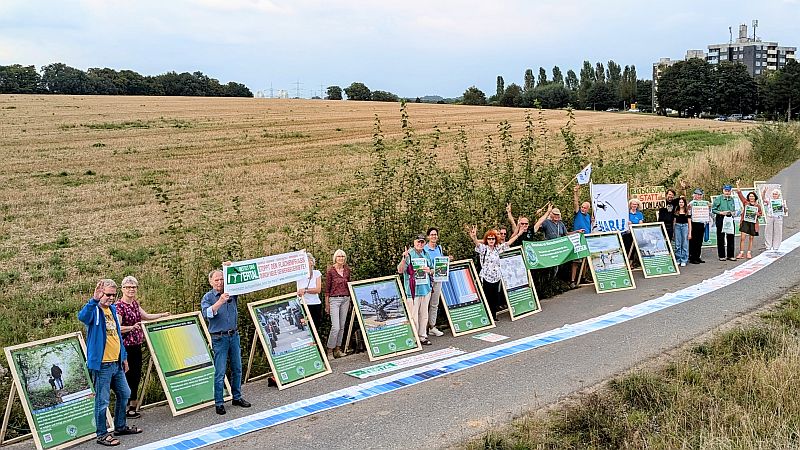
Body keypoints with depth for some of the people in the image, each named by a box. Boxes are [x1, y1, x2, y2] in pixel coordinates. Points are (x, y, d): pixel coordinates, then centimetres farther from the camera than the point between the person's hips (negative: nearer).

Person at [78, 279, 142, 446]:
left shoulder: (112, 309, 12)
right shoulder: (94, 310, -12)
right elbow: (82, 316, -38)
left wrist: (124, 357, 21)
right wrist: (94, 300, -51)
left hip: (116, 363, 8)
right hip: (101, 364, -8)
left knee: (124, 394, 18)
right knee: (102, 400, 0)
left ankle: (121, 426, 33)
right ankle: (102, 434, 12)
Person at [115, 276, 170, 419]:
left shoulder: (135, 303, 12)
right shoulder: (119, 306, -13)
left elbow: (145, 316, 23)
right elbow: (117, 327, -18)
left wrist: (162, 315, 21)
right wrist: (132, 327, -28)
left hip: (137, 345, 8)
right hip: (126, 346, -8)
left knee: (136, 376, 11)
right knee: (129, 376, -4)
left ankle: (132, 406, 20)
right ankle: (127, 408, 5)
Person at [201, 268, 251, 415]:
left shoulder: (232, 292, 5)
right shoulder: (208, 297, -5)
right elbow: (206, 313, -20)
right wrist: (220, 302, -34)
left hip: (234, 335, 4)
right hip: (219, 338, -4)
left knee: (237, 368, 12)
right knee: (220, 372, -4)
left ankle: (237, 397, 25)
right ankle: (219, 403, 4)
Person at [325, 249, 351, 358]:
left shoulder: (347, 269, 8)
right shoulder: (330, 270, -6)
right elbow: (327, 288, -4)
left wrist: (350, 301, 15)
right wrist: (327, 304, -6)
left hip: (345, 299, 5)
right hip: (334, 299, -5)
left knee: (342, 326, 7)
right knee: (335, 327, -12)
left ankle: (338, 349, 15)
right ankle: (330, 350, -2)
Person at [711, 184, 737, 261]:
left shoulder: (731, 199, 11)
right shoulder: (718, 198, -3)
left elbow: (734, 209, 21)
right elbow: (713, 209, -4)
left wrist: (733, 212, -1)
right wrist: (721, 212, -17)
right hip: (720, 218, -4)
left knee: (730, 237, 4)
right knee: (721, 237, 0)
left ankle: (730, 255, 12)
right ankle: (721, 256, 7)